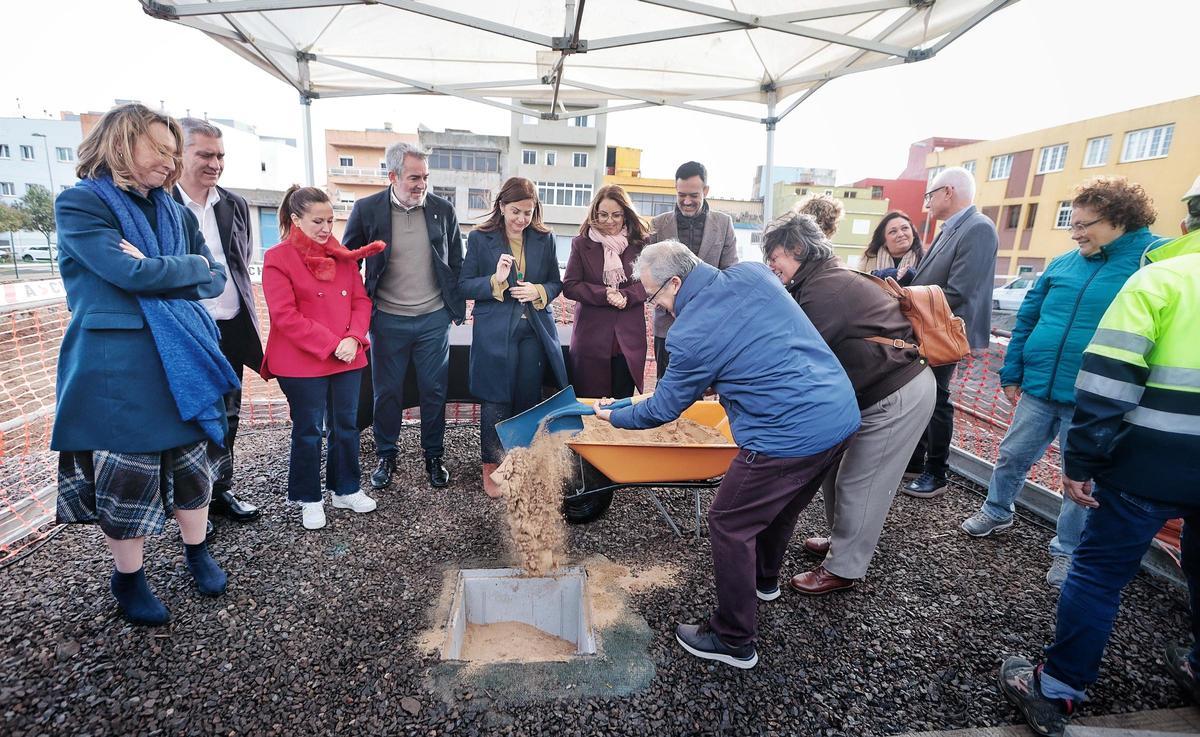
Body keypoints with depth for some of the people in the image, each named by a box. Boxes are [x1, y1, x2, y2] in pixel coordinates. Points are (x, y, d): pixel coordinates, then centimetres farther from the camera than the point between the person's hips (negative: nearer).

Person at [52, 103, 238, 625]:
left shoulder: (176, 213, 13)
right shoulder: (79, 203, -5)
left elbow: (214, 280, 5)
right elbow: (132, 274, -19)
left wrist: (158, 272, -11)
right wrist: (191, 265, -4)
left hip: (183, 361, 5)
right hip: (119, 367, -5)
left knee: (192, 463, 13)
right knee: (127, 474, 6)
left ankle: (197, 553, 34)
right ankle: (127, 577, 27)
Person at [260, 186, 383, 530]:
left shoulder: (343, 257, 9)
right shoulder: (278, 259, -7)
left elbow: (361, 300, 7)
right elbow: (285, 316, -14)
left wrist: (353, 338, -10)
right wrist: (332, 344, -18)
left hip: (348, 358, 5)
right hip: (303, 363, -5)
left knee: (346, 426, 13)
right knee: (308, 432, 7)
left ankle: (346, 490, 29)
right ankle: (310, 500, 23)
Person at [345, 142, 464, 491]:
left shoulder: (443, 210, 0)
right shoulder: (367, 209, -5)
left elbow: (456, 263, 9)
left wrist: (456, 306, 6)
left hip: (434, 319, 1)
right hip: (387, 320, -1)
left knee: (435, 392, 8)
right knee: (387, 393, 10)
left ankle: (434, 457, 25)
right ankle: (386, 458, 28)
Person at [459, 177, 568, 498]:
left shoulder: (544, 239, 7)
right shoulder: (480, 238, 0)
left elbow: (556, 283, 12)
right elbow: (465, 285, -1)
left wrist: (539, 292, -9)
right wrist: (495, 281, -19)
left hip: (535, 330, 3)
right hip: (495, 331, -2)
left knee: (529, 399, 9)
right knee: (496, 402, 3)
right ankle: (491, 468, 21)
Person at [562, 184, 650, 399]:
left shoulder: (639, 244, 6)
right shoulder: (581, 244, 4)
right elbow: (569, 286, -2)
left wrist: (625, 296, -15)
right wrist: (604, 295, -15)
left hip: (629, 339, 1)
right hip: (591, 338, -1)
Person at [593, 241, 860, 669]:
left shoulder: (689, 336, -15)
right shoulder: (753, 274, 4)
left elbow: (662, 409, -1)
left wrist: (614, 416, 17)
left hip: (791, 437, -9)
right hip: (843, 415, 9)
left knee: (729, 525, 7)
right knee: (782, 505, 29)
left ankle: (734, 641, 22)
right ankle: (765, 579, 55)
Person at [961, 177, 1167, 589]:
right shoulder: (1063, 265, 6)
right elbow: (1027, 319, 12)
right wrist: (1012, 374, 10)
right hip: (1039, 389, 4)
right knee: (1012, 456, 15)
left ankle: (1067, 551, 28)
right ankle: (996, 513, 38)